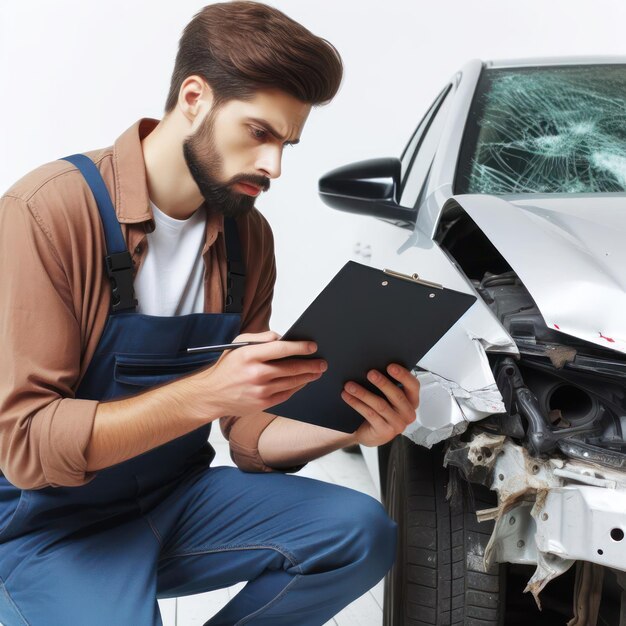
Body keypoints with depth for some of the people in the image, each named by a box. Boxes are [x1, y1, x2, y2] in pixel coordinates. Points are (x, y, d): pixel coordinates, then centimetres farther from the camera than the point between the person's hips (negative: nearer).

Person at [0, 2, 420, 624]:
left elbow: (249, 437, 3)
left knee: (364, 534, -13)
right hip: (50, 525, -6)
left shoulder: (248, 235, 0)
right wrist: (206, 392, -32)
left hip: (177, 499, 6)